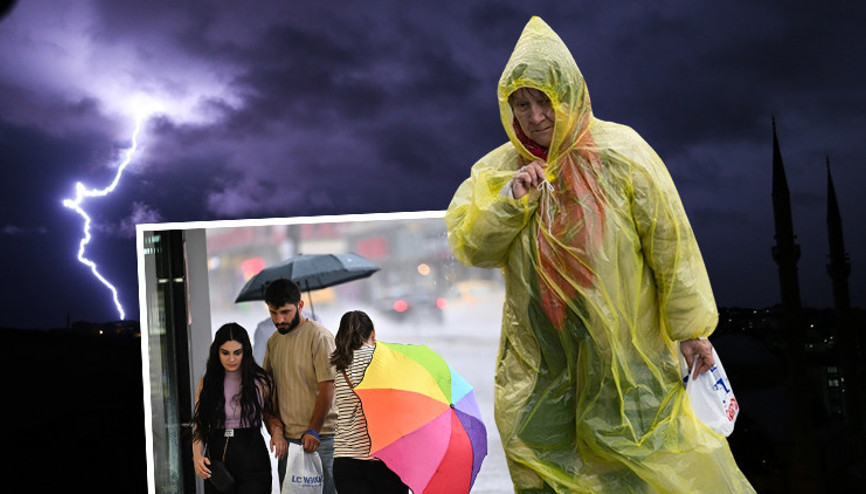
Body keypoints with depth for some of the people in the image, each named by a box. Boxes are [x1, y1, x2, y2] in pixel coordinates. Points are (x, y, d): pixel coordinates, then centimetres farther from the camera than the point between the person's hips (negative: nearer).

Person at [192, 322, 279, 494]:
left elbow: (269, 415, 13)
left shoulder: (261, 382, 1)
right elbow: (199, 426, 8)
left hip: (252, 461, -3)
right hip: (216, 462, 3)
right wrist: (197, 456, -8)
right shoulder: (206, 383, 7)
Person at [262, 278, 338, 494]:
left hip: (320, 436, -6)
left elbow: (327, 387, -14)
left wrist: (313, 431, -20)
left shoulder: (319, 336, -9)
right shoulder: (274, 341, 12)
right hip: (287, 438, 6)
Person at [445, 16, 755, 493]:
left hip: (624, 343, -3)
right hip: (539, 355, 3)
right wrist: (509, 200, -19)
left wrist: (690, 325, -5)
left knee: (654, 446, 6)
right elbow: (468, 247, -4)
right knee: (535, 455, 11)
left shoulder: (619, 152, -11)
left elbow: (670, 239, -8)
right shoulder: (499, 168, -1)